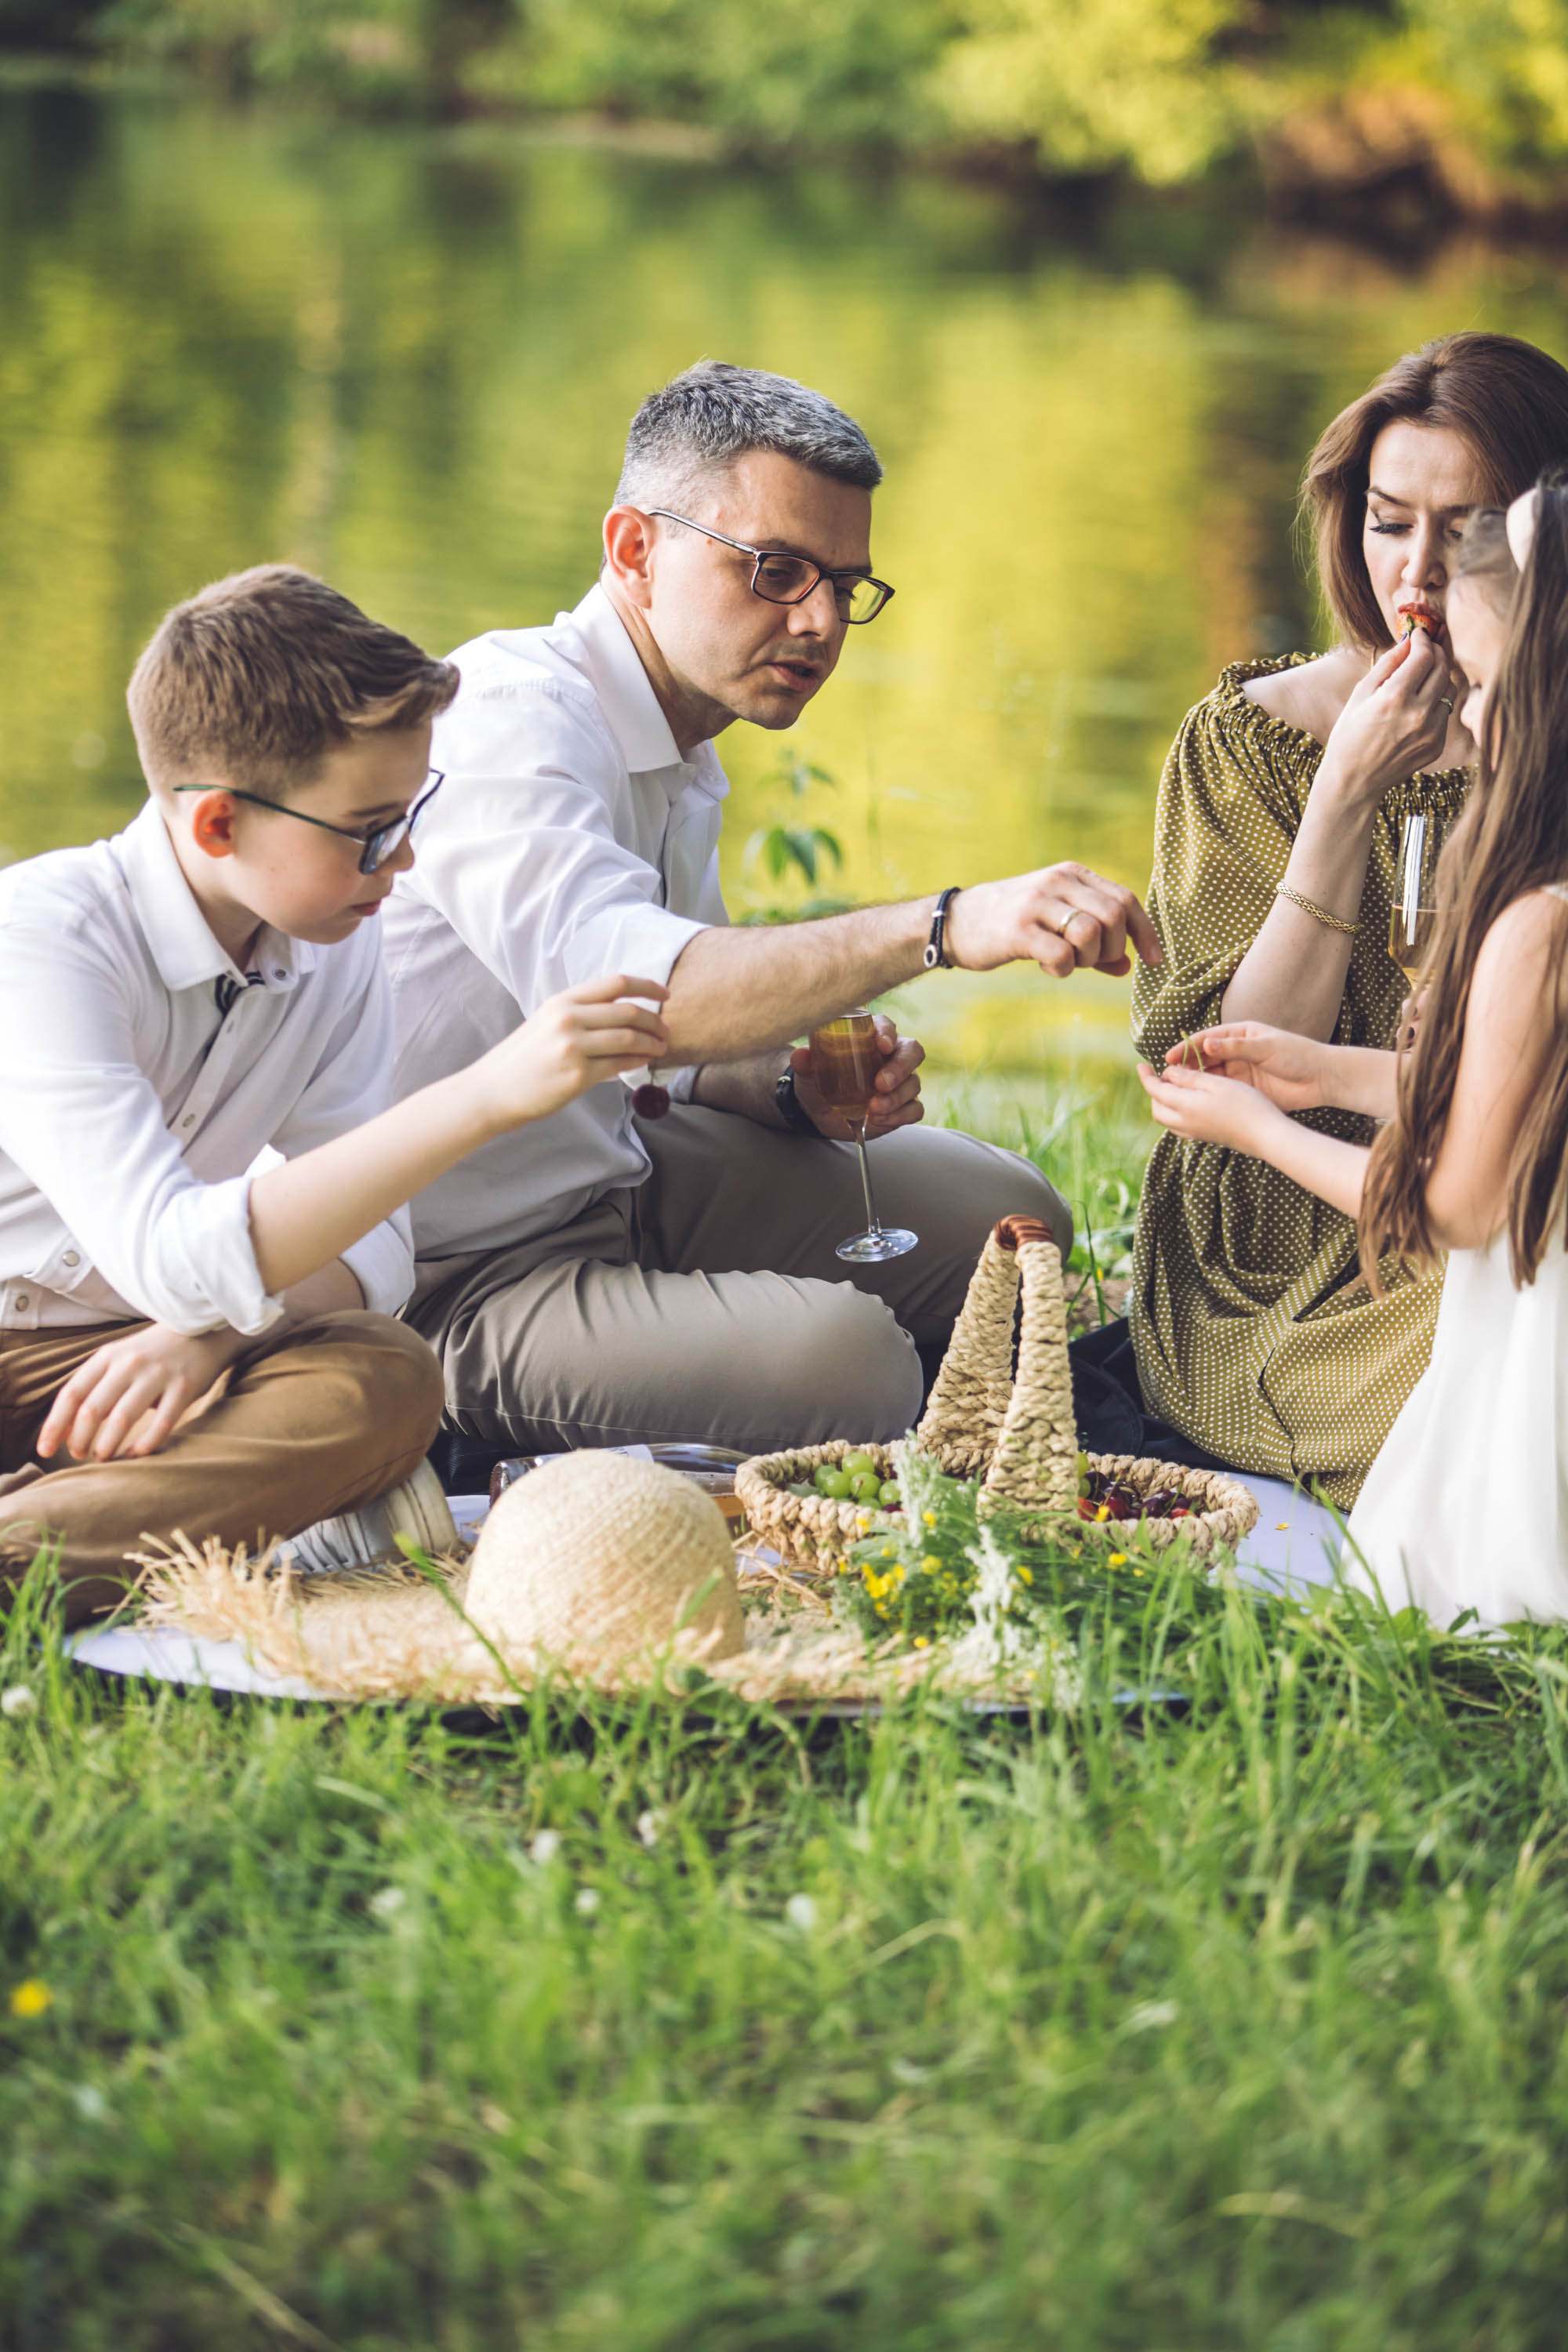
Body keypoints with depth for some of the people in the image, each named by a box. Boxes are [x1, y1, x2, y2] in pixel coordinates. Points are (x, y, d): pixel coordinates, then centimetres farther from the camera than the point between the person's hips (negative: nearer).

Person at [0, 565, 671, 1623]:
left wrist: (208, 1328, -23)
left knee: (385, 1383, -26)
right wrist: (486, 1096, -37)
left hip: (91, 1363, 7)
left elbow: (368, 1245, 0)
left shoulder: (339, 942, 0)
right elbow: (171, 1261, -33)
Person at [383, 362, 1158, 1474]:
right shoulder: (509, 715, -23)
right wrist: (946, 925, -50)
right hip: (463, 1278, -10)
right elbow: (620, 985, -41)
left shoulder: (686, 758, 11)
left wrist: (798, 1089, -5)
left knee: (1003, 1215, 8)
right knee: (841, 1354, -30)